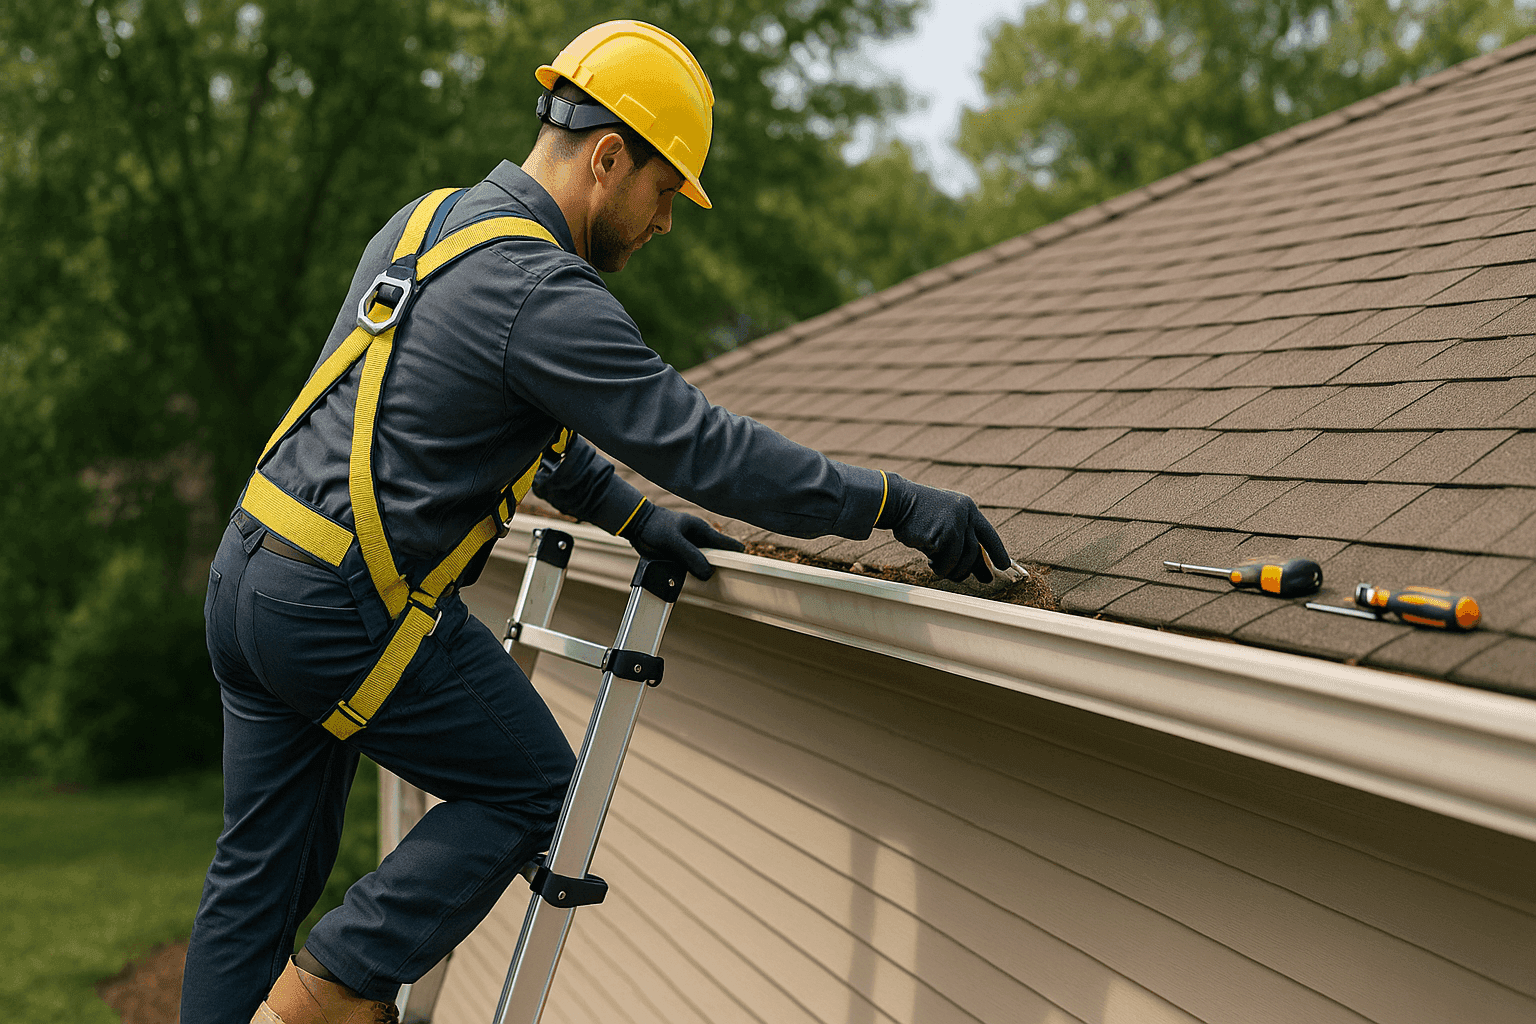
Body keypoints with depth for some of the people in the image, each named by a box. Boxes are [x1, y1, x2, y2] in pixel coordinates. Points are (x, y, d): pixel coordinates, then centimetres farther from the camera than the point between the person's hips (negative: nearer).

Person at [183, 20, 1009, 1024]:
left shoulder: (426, 221, 12)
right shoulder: (543, 294, -19)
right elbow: (704, 445, -19)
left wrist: (630, 514, 19)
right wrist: (897, 503, -13)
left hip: (247, 571, 9)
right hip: (347, 605, -9)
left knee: (265, 865, 16)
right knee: (530, 789, 8)